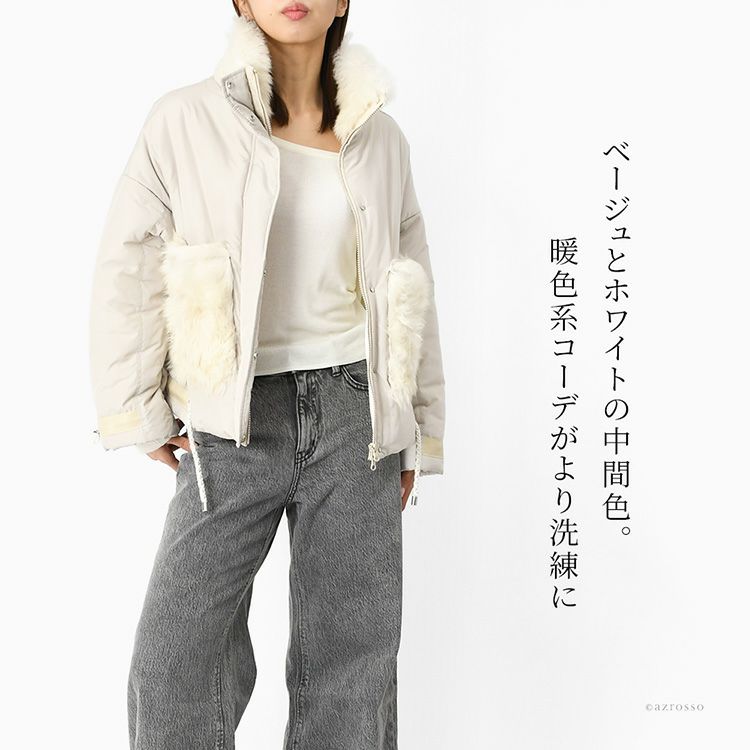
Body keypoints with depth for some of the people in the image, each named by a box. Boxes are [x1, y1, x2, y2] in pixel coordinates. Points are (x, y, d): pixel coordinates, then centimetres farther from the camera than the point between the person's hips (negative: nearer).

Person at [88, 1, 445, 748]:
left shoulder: (380, 137, 7)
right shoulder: (186, 120, -1)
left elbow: (413, 294, 11)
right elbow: (127, 272, 1)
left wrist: (418, 431, 11)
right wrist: (138, 414, -2)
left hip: (353, 413, 2)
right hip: (235, 421, -2)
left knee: (354, 655, 8)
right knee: (176, 657, -3)